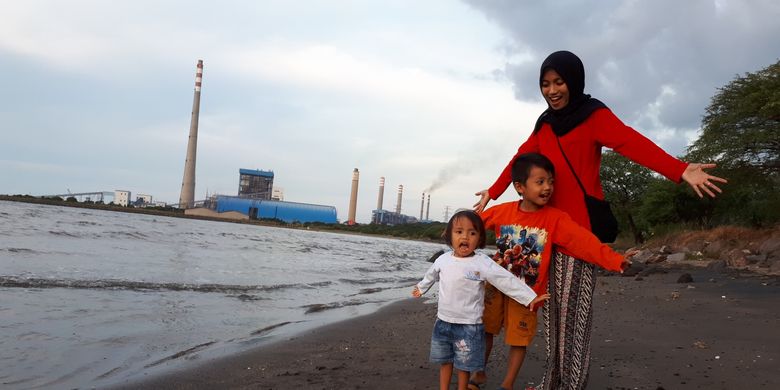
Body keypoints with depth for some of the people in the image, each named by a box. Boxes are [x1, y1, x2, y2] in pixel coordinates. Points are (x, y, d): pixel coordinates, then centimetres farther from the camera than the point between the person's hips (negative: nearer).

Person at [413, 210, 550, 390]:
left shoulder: (483, 263, -16)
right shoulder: (443, 259, -1)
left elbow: (507, 280, -17)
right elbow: (431, 276, 19)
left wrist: (529, 297, -20)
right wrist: (421, 288, 36)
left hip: (469, 326, -4)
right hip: (443, 322, 4)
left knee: (464, 364, 9)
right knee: (444, 361, 17)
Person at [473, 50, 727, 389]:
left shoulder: (594, 115, -4)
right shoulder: (545, 125, 15)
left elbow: (631, 142, -19)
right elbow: (521, 159, 20)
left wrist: (680, 170, -34)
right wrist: (492, 192, 23)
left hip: (581, 224, -6)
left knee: (575, 306, -6)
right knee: (552, 304, 9)